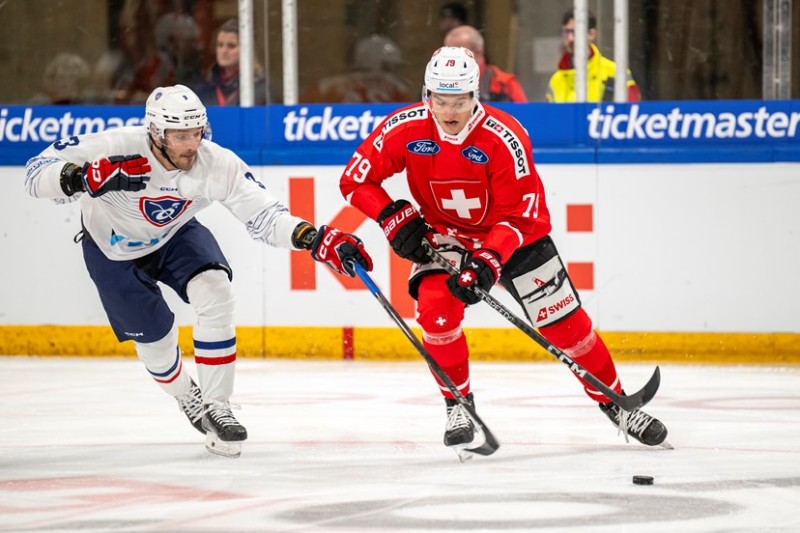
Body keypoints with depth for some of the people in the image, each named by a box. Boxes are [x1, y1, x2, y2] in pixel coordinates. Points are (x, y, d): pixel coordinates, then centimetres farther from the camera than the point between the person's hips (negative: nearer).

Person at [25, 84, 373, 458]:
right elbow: (37, 174, -37)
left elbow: (263, 216, -25)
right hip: (112, 249, -2)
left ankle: (215, 407, -10)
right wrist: (86, 178, -57)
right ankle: (188, 399, 36)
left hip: (175, 234, 2)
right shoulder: (116, 147, -37)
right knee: (155, 335, 1)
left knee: (215, 291, -23)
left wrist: (316, 239, -42)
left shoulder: (217, 164, -29)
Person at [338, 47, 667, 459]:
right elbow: (354, 180, -11)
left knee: (565, 323, -1)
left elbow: (520, 215, -26)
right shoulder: (404, 129, -21)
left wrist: (487, 264, -38)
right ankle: (459, 408, -5)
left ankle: (615, 403, 17)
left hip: (514, 235, -1)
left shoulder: (504, 137, -29)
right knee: (436, 309, -24)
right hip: (443, 237, 1)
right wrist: (396, 220, -22)